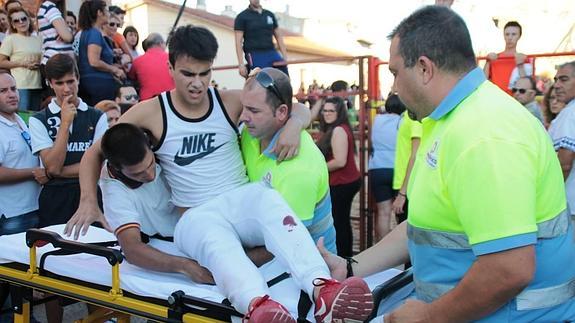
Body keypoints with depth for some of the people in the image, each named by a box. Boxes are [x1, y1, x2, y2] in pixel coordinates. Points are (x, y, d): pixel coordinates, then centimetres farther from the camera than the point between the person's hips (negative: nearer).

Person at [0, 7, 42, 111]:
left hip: (37, 85, 5)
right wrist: (23, 64, -11)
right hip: (20, 86, -5)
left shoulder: (38, 39, 13)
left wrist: (40, 64, 3)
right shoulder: (10, 39, -1)